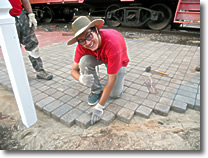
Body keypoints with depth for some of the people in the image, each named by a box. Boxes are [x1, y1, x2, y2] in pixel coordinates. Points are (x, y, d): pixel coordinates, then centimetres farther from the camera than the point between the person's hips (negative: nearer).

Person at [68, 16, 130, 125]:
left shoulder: (112, 43, -43)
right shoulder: (82, 45, -28)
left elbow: (111, 79, -38)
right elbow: (74, 70, -19)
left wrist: (99, 106, -35)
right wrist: (81, 78, -46)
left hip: (119, 60, -3)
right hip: (98, 57, 3)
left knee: (115, 94, -13)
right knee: (84, 61, -31)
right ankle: (96, 90, -6)